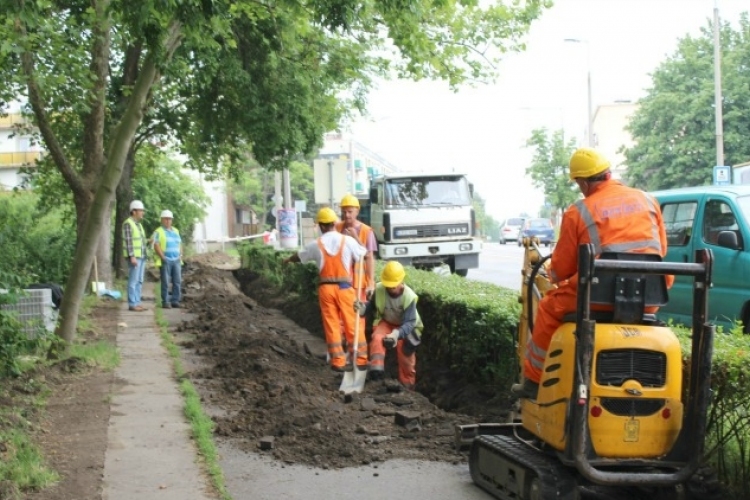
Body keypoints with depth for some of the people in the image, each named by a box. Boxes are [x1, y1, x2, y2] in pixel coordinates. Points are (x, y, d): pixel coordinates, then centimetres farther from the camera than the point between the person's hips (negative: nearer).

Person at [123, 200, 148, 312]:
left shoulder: (138, 224, 17)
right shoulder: (128, 223, -13)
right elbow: (128, 241, -18)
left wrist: (143, 257, 19)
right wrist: (132, 257, -24)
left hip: (141, 256, 9)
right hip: (133, 256, -9)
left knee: (139, 281, 8)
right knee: (133, 281, -8)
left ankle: (136, 303, 10)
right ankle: (132, 305, -6)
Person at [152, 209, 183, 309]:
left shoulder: (175, 231, 16)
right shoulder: (158, 232, -2)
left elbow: (180, 244, 18)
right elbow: (156, 246, -10)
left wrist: (180, 256, 4)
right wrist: (163, 258, -16)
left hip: (176, 260, 5)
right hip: (165, 261, -5)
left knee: (177, 282, 1)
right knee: (165, 282, -5)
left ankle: (175, 301, 6)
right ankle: (165, 302, 0)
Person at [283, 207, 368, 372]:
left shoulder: (316, 244, 1)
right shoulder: (348, 240, -5)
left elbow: (299, 256, 18)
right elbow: (363, 255, 6)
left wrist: (287, 260, 40)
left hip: (326, 287, 1)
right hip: (344, 287, -1)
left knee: (332, 325, 6)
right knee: (352, 324, 5)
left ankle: (338, 361, 6)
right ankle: (361, 360, 8)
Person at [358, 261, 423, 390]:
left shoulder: (409, 297, -31)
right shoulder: (379, 289, -23)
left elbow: (409, 323, -33)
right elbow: (372, 305, -4)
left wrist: (397, 334, -52)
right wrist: (363, 309, -29)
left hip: (404, 327, -2)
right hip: (386, 322, 2)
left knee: (405, 352, -4)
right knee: (377, 338, -29)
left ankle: (407, 385, 17)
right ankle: (377, 368, -40)